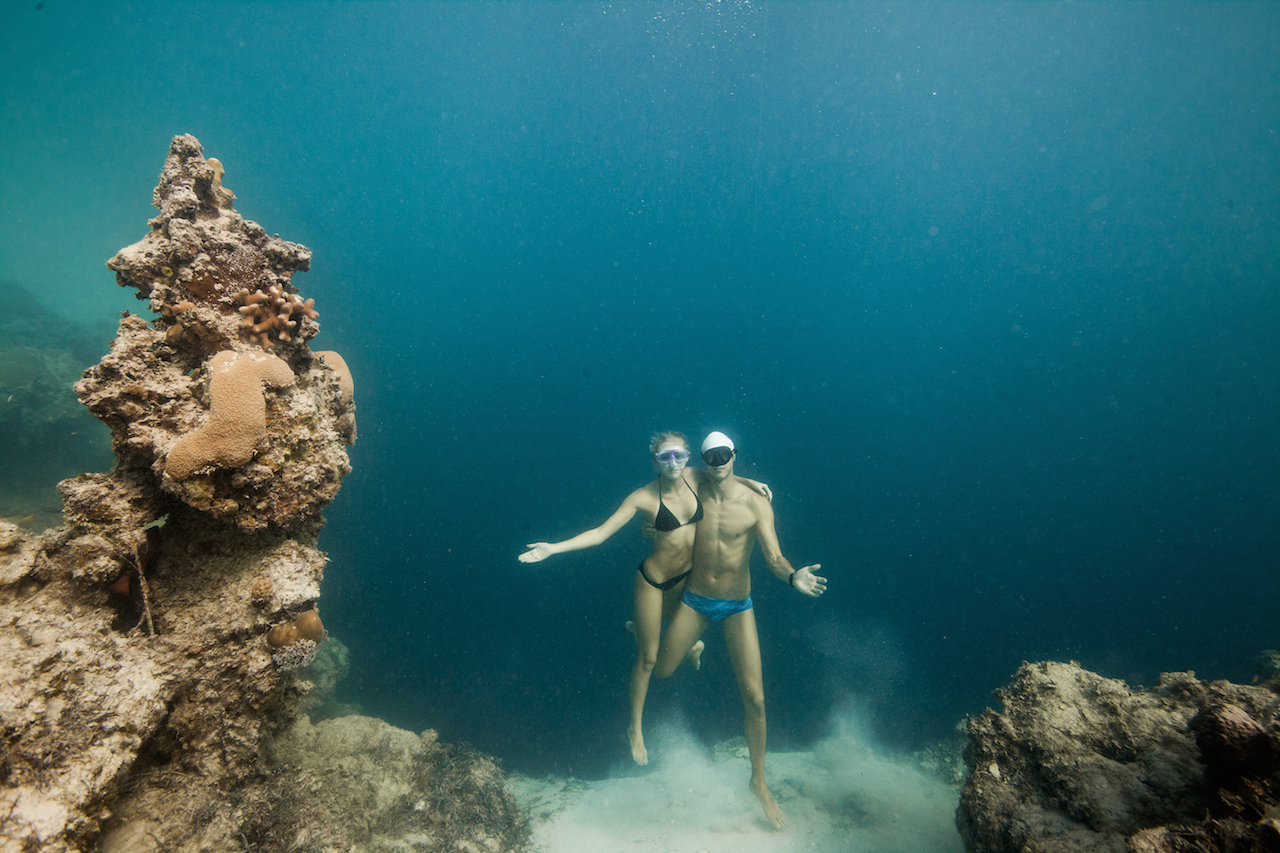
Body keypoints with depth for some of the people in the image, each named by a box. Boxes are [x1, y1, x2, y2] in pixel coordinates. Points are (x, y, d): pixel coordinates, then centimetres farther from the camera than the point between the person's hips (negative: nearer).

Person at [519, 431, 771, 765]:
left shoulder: (694, 477, -12)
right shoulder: (644, 497, -23)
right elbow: (600, 533, -21)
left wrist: (748, 482, -5)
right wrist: (554, 548, -30)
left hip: (685, 577, 5)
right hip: (653, 581, -5)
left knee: (691, 641, 26)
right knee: (648, 658, 8)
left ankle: (639, 628, 57)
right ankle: (636, 727, 31)